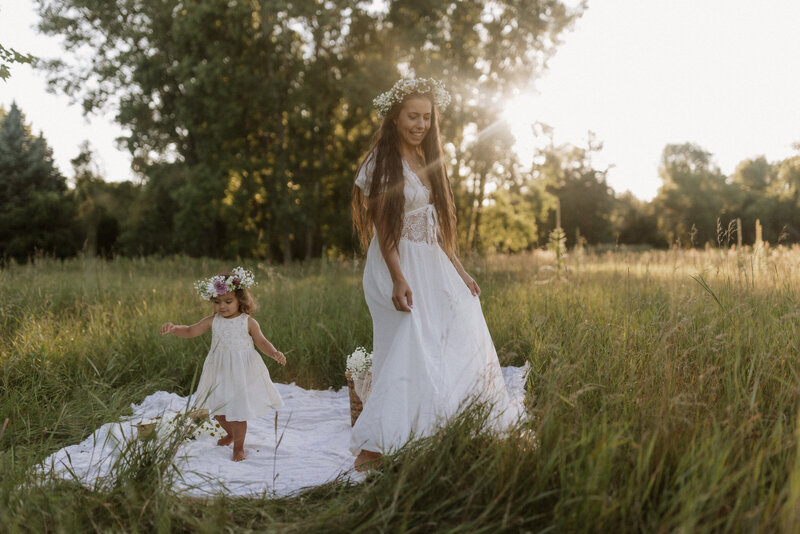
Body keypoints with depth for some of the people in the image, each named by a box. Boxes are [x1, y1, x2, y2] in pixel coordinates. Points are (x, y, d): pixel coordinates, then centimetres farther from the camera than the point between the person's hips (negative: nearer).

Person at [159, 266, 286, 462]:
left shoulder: (248, 322, -8)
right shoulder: (213, 321, -1)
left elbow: (262, 342, -2)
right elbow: (190, 331, 1)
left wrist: (275, 353, -20)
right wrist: (174, 328, -18)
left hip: (242, 372, -4)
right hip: (219, 371, 4)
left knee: (237, 410, -1)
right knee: (217, 409, 16)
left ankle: (238, 446, 20)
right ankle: (231, 434, 46)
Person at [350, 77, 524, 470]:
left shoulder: (427, 162, 16)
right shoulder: (382, 163, -7)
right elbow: (383, 227, -13)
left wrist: (460, 272, 13)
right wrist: (399, 279, -23)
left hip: (434, 266, 8)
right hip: (400, 266, -8)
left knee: (464, 335, 1)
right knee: (409, 349, -14)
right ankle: (371, 448, -10)